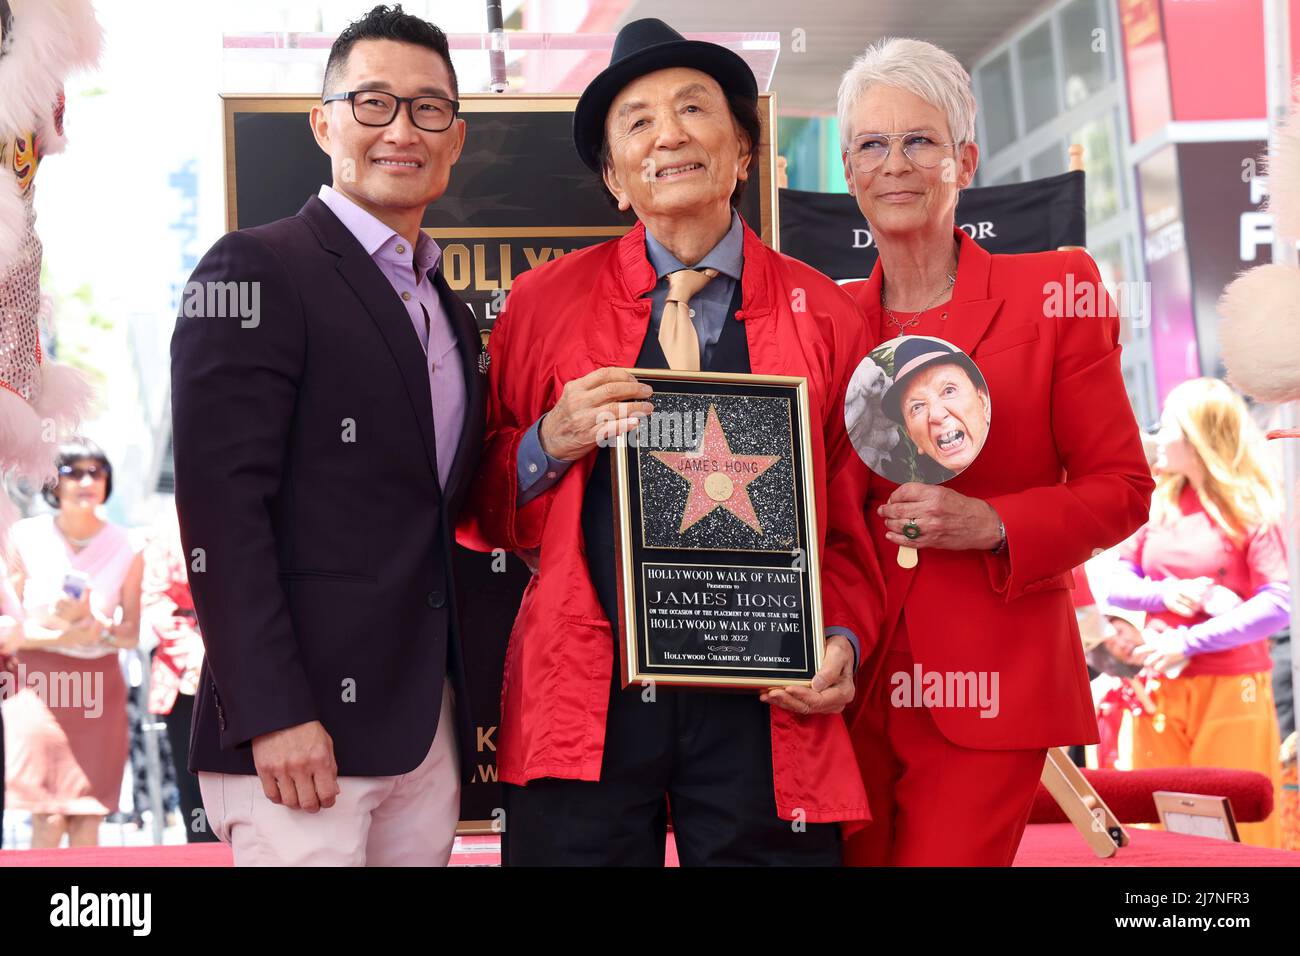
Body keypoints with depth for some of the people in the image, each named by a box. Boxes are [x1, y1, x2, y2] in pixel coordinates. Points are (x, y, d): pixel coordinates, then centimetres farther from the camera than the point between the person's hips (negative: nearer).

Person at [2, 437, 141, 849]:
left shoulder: (126, 549, 2)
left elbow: (133, 633, 5)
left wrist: (96, 627, -15)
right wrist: (60, 632, -17)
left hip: (99, 689, 2)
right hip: (39, 686, -2)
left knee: (86, 820, 0)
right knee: (48, 820, -11)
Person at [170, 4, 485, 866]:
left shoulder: (452, 313, 18)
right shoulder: (258, 271, -6)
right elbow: (220, 509, -14)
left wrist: (473, 708, 13)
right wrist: (273, 715, -19)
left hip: (430, 727, 7)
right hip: (301, 728, -7)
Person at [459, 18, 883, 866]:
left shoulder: (823, 317, 7)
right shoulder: (546, 303, 5)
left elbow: (847, 518, 12)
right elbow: (485, 516, 9)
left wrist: (841, 640, -5)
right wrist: (552, 442, -9)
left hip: (765, 708, 1)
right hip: (585, 700, 0)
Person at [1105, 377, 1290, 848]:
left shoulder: (1250, 508, -6)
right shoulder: (1159, 503, 9)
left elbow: (1277, 606, -14)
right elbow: (1118, 583, 11)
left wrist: (1188, 642, -19)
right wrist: (1165, 595, -10)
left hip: (1231, 690, -5)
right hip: (1162, 687, 5)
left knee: (1237, 834, -3)